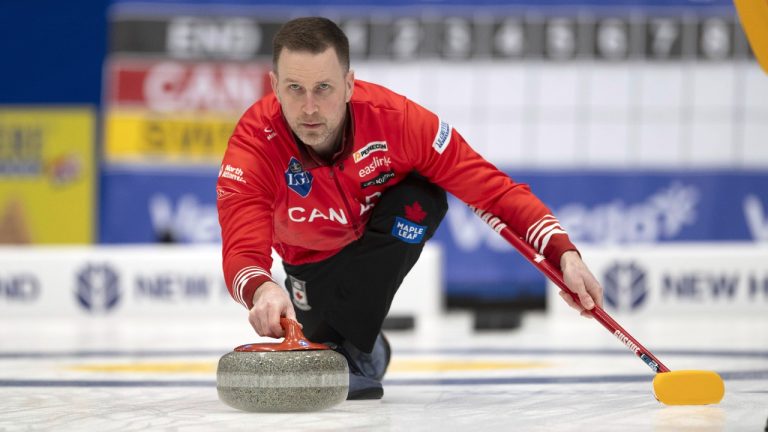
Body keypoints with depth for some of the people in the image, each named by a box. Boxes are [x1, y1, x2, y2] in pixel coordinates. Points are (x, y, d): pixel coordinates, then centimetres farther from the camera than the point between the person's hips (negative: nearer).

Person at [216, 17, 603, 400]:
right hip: (315, 262, 1)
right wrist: (262, 291, -70)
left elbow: (490, 187, -28)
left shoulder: (394, 118, -35)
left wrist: (563, 255, -39)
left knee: (422, 196, -31)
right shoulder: (254, 143, -35)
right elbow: (242, 252, -45)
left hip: (391, 237, -1)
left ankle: (352, 346, -19)